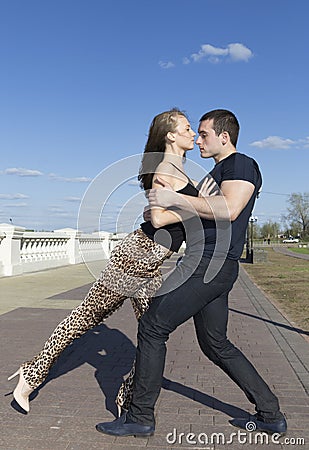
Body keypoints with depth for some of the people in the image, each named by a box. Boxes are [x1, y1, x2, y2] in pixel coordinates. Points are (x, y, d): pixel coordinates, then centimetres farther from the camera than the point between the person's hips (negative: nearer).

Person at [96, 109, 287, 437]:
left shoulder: (241, 164, -5)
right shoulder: (216, 172, 25)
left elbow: (229, 210, -23)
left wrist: (174, 199, -19)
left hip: (211, 264, -11)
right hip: (206, 265, 11)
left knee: (152, 326, -6)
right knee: (215, 344, 15)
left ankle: (140, 417, 5)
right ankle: (270, 414, 23)